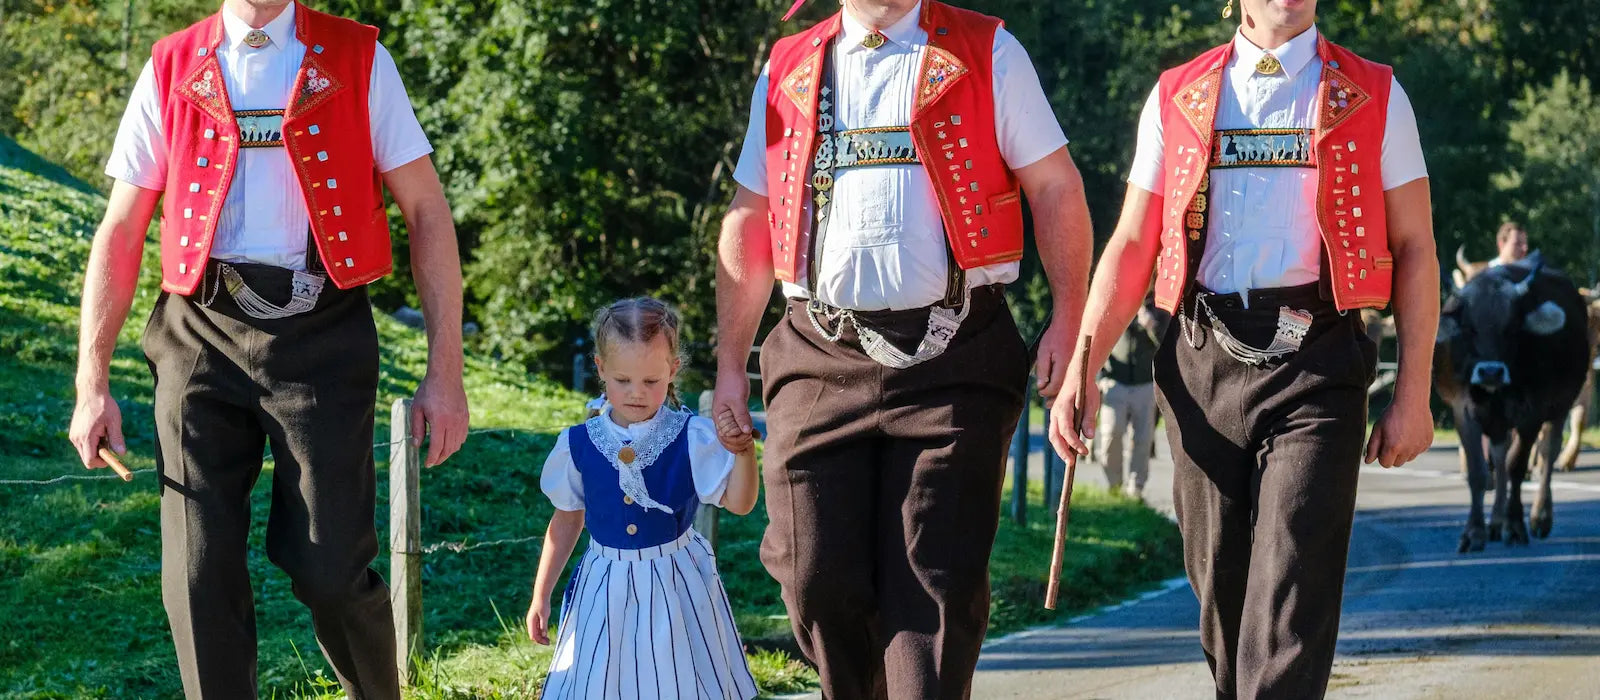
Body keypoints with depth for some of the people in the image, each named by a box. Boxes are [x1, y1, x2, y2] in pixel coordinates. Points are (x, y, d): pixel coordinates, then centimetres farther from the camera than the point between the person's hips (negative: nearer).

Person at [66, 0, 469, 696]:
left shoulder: (360, 61, 6)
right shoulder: (171, 68, 10)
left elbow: (427, 214, 5)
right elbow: (120, 233, 12)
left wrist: (444, 371, -2)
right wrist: (91, 386, 6)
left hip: (322, 334, -2)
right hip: (201, 336, 2)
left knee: (330, 571, -6)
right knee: (200, 573, -4)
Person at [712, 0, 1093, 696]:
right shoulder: (787, 71, 14)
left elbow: (1055, 188, 6)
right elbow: (749, 221, 18)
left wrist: (1067, 322, -5)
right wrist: (729, 366, 14)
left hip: (950, 359, -3)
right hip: (821, 362, 3)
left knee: (936, 583, -7)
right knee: (819, 580, -2)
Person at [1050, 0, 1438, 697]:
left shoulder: (1375, 98, 8)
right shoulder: (1176, 97, 13)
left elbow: (1415, 250, 6)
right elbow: (1131, 247, 12)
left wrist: (1413, 397, -1)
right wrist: (1079, 373, 2)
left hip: (1315, 371, -2)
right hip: (1204, 369, 3)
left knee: (1291, 607, -12)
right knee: (1220, 587, 9)